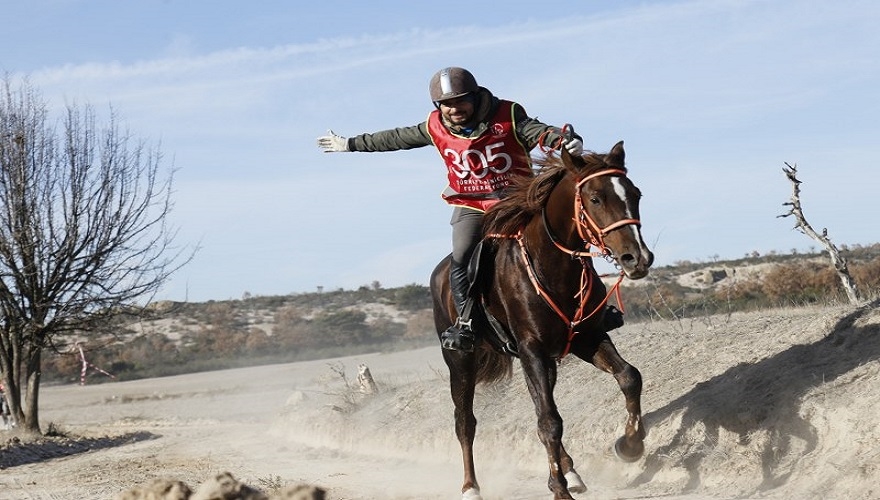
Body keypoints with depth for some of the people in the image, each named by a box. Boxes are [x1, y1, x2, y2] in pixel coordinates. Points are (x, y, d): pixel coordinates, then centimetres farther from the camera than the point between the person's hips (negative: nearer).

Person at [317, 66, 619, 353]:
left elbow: (538, 131, -23)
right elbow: (394, 138, 10)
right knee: (461, 259, -19)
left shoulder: (507, 115, -11)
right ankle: (465, 324, -14)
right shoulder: (435, 128, -2)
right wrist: (350, 144, 18)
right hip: (471, 207, 1)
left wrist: (566, 139, -46)